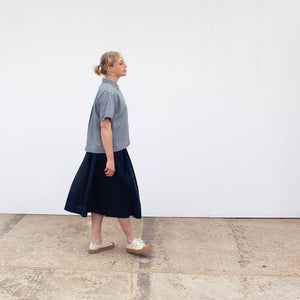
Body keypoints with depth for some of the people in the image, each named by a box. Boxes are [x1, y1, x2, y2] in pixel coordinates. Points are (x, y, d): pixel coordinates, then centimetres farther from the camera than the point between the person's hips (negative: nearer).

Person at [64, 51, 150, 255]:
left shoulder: (112, 89, 15)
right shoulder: (108, 91, -16)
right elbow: (105, 126, -22)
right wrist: (110, 160, -23)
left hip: (100, 154, 10)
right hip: (109, 153, -10)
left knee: (101, 198, 12)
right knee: (121, 197, 2)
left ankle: (96, 242, 21)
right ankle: (132, 241, 16)